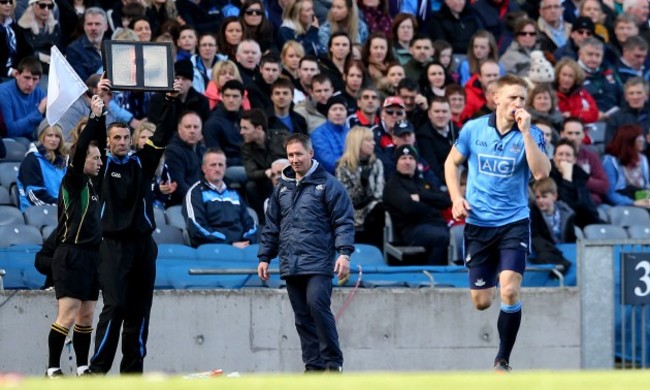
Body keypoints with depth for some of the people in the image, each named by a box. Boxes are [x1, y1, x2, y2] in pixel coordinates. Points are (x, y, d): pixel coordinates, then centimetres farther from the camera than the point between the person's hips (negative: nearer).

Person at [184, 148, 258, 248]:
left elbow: (249, 223, 23)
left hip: (243, 247, 5)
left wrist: (248, 241, 0)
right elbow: (197, 228, -7)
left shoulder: (233, 194, 25)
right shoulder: (196, 193, 5)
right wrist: (231, 244, -12)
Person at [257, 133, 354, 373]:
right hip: (290, 264, 6)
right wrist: (264, 257, 20)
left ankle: (333, 362, -12)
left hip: (318, 262, -6)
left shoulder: (328, 184, 0)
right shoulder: (282, 188, 18)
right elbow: (271, 226, 24)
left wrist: (344, 253, -14)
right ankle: (314, 366, 8)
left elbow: (344, 221, -4)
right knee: (302, 317, 5)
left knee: (317, 305, -20)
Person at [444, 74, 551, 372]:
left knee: (509, 291, -18)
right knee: (481, 302, 4)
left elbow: (541, 173, -22)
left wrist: (525, 131, -23)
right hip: (478, 223, 2)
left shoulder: (531, 135, -6)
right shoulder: (474, 129, 0)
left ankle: (503, 361, -4)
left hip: (514, 222, -2)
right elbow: (452, 162, 14)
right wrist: (456, 198, 0)